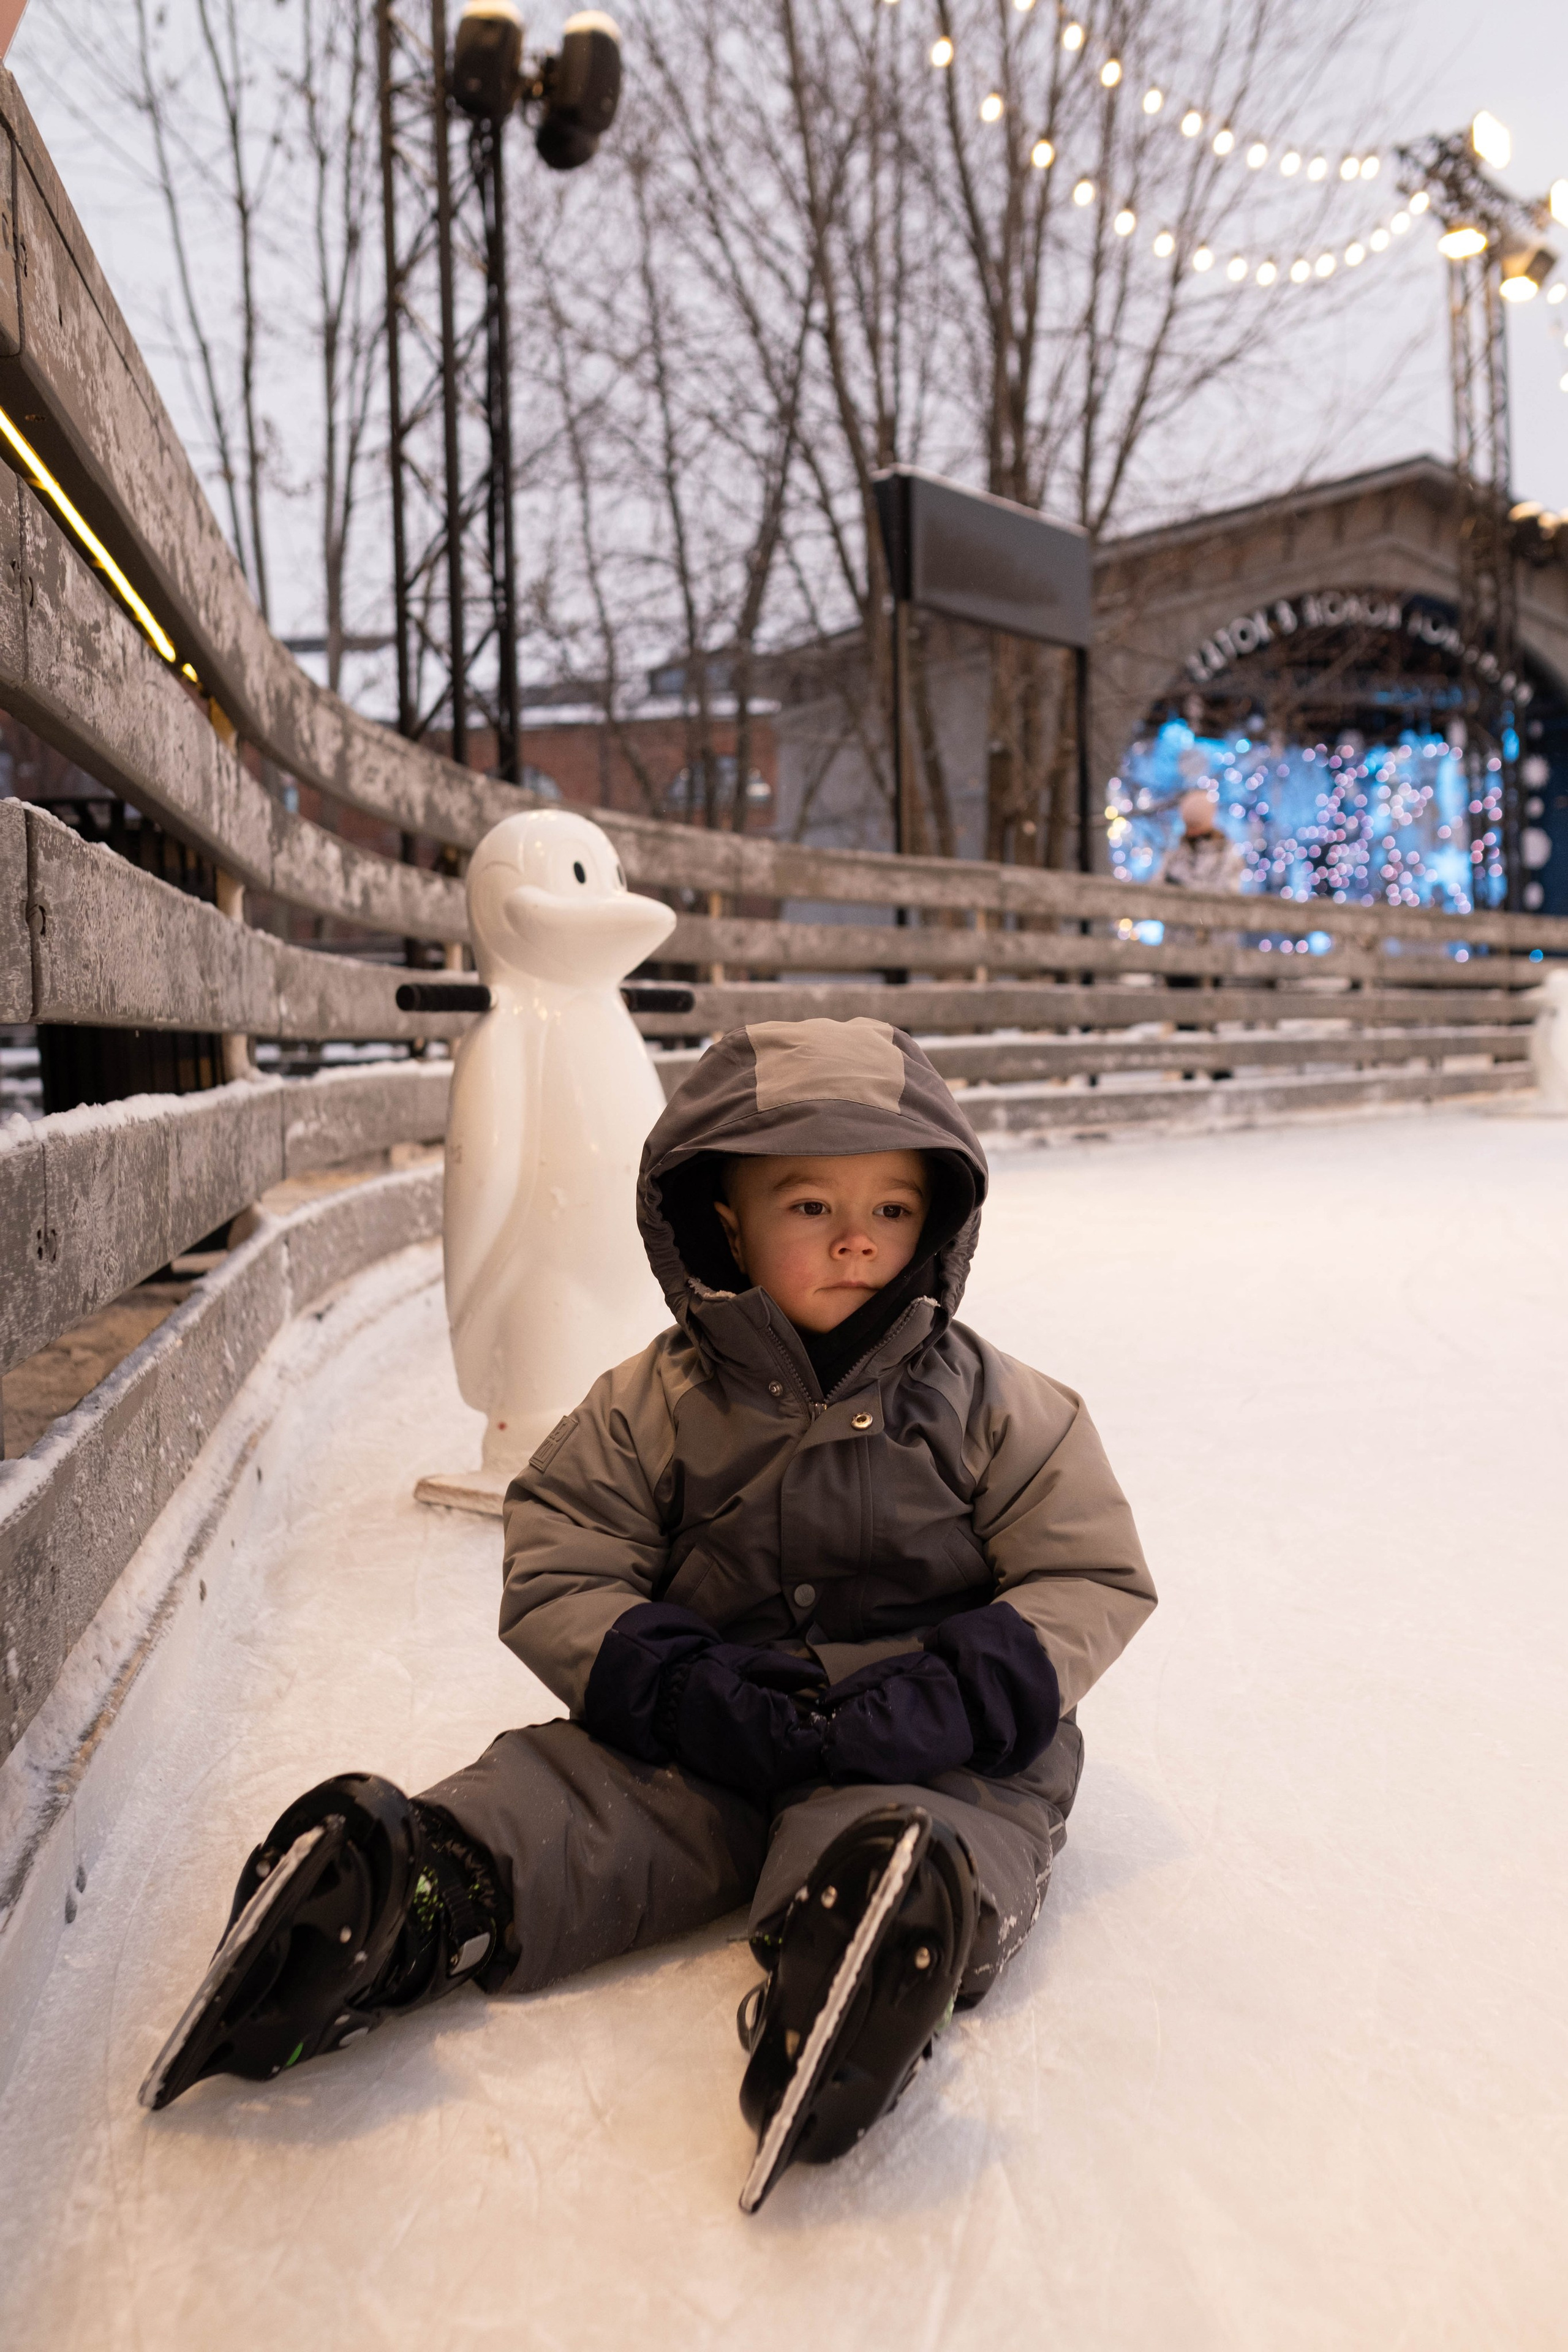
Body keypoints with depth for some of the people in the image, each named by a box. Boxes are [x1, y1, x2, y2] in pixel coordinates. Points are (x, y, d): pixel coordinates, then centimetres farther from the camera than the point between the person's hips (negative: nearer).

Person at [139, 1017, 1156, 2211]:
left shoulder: (995, 1410, -1)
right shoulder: (651, 1409, 0)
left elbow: (1093, 1579, -1)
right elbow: (558, 1578, 1)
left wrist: (953, 1697, -18)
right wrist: (681, 1685, -17)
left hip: (925, 1744, -2)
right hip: (704, 1732, 3)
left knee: (909, 1838, -35)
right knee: (570, 1801, -23)